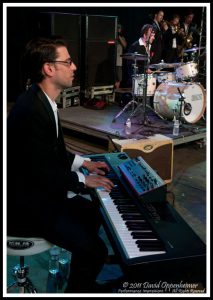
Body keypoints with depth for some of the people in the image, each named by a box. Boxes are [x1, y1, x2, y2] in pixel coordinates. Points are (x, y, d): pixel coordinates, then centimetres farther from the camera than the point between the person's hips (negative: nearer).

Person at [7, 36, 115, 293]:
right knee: (95, 250, -16)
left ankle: (81, 282, 39)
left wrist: (83, 163, 10)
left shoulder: (42, 100, 4)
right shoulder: (30, 110, -27)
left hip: (41, 191, 11)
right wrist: (83, 180, -12)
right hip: (28, 204, -11)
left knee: (94, 213, 22)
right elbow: (43, 173, -25)